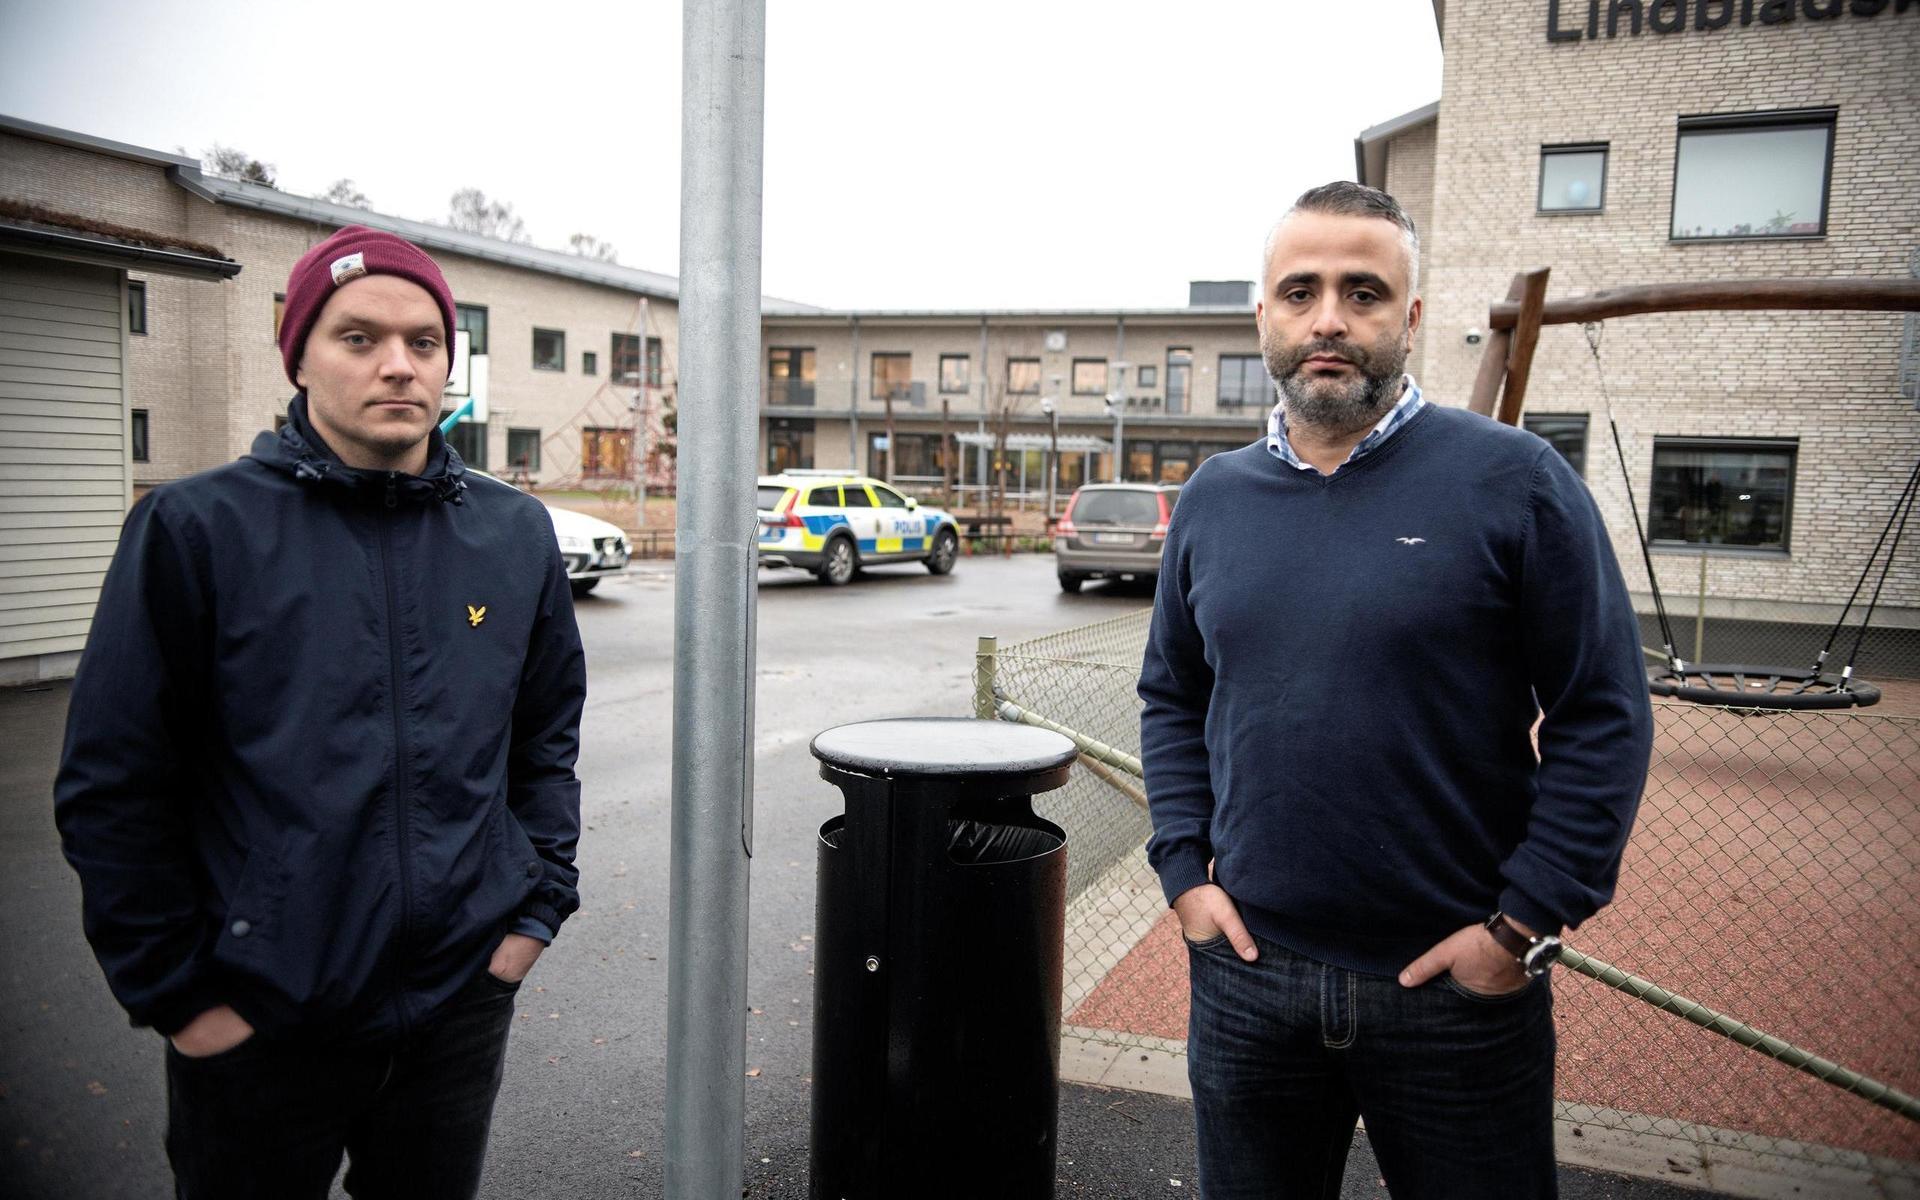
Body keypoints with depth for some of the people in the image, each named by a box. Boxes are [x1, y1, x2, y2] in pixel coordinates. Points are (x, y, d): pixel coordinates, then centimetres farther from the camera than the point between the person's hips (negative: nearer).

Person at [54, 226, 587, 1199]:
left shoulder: (515, 533, 2)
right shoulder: (197, 528, -10)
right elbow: (113, 787, -7)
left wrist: (538, 907, 4)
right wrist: (174, 992, -7)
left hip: (464, 1000, 3)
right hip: (259, 1021, -3)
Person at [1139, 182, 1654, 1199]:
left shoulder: (1513, 482, -9)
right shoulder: (1212, 498, 4)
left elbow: (1603, 719, -8)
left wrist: (1525, 922, -11)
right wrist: (1184, 870, 2)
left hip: (1459, 982, -3)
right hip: (1245, 968, 4)